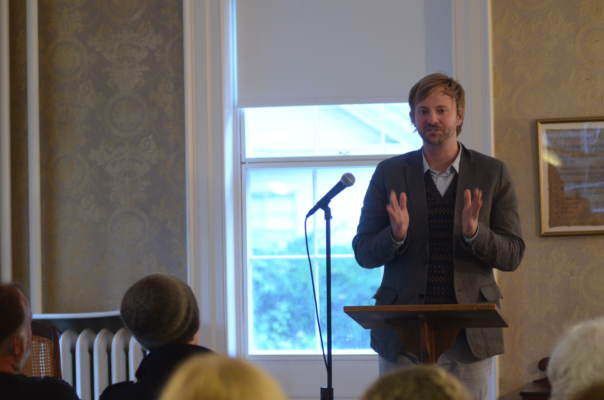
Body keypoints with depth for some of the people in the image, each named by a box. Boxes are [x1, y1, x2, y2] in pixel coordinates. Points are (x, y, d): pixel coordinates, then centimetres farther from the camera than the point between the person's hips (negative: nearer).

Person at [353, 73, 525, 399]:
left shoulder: (492, 174, 5)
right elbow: (363, 254, 6)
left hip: (469, 334, 0)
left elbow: (512, 255, 3)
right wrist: (395, 235, -16)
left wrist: (474, 232, -17)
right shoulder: (390, 173, 6)